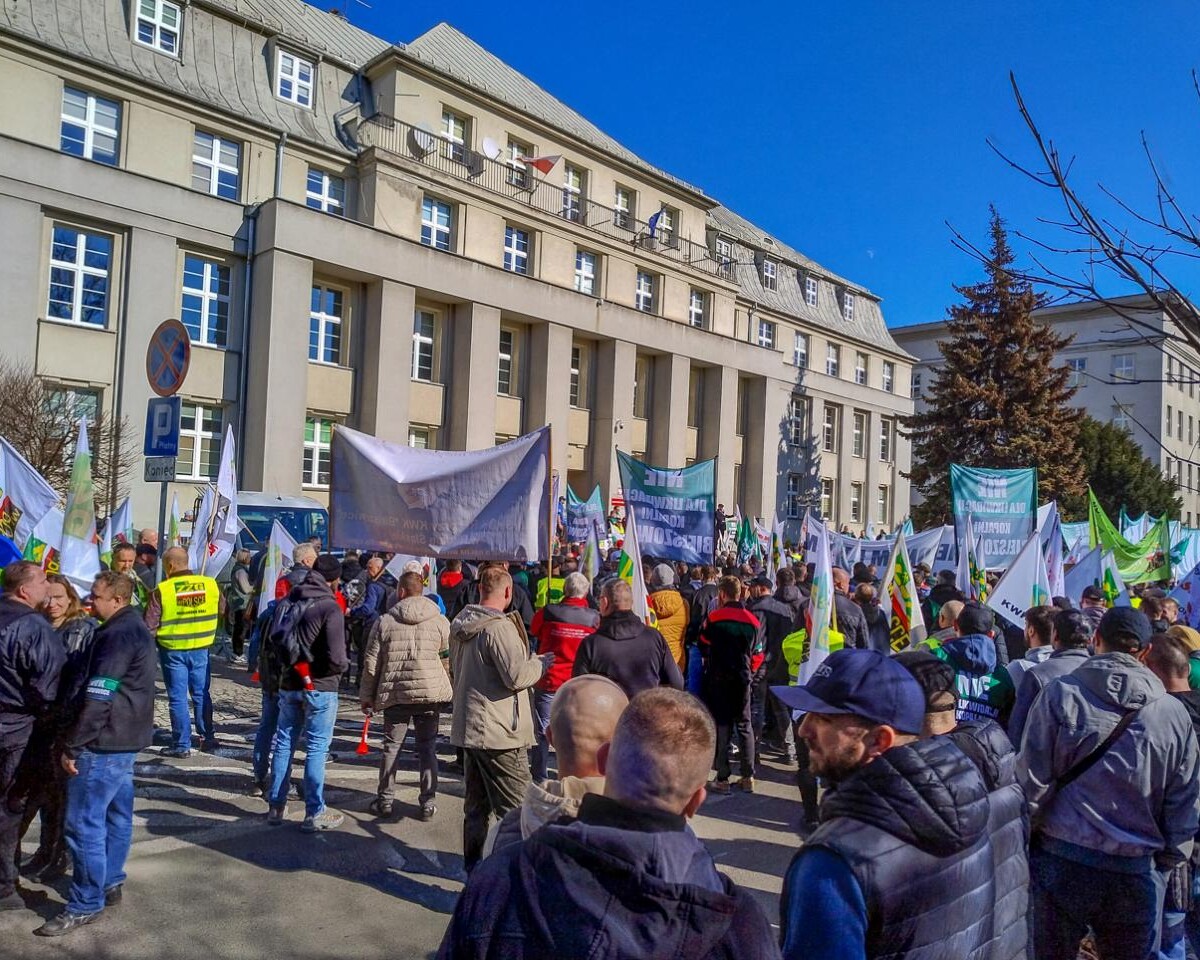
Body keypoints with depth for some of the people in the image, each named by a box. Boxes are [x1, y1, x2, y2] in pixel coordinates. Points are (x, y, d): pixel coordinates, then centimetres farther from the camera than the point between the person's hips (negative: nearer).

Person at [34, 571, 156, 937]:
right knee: (116, 814, 17)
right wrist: (78, 740, 20)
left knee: (83, 823, -4)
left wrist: (71, 745, -17)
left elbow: (98, 697, -23)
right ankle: (109, 883, 28)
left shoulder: (117, 634, -19)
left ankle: (85, 904, 3)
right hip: (125, 738, 10)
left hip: (104, 742, -10)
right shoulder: (134, 628, 12)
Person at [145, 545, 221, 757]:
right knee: (201, 695, 15)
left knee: (177, 698, 6)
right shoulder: (210, 584, -4)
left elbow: (149, 626, -10)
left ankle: (182, 745, 12)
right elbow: (220, 612, 10)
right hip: (201, 648, 3)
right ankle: (208, 738, 21)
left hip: (172, 650, -3)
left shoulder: (161, 591, -14)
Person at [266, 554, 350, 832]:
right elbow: (336, 658, -22)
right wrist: (345, 664, -2)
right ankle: (314, 814, 9)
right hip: (320, 687, -6)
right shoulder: (330, 608, -18)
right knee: (316, 749, 2)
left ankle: (276, 807, 25)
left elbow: (273, 641, 11)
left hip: (289, 684, 6)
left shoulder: (290, 599, 3)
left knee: (284, 743, 16)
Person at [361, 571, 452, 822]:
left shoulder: (384, 621, -3)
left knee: (391, 746, 14)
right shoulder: (440, 622, -3)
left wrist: (367, 696, 9)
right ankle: (428, 803, 14)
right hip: (430, 692, 0)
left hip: (394, 694, 0)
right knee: (427, 748, 10)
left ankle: (385, 800, 22)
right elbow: (449, 655, 5)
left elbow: (371, 663, 1)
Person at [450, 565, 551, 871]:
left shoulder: (460, 625, 10)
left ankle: (473, 865, 29)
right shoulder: (499, 627, -19)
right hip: (499, 732, -9)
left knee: (475, 804, 19)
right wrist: (539, 663, -5)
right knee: (514, 809, 0)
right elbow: (517, 676, -24)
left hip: (468, 727, 9)